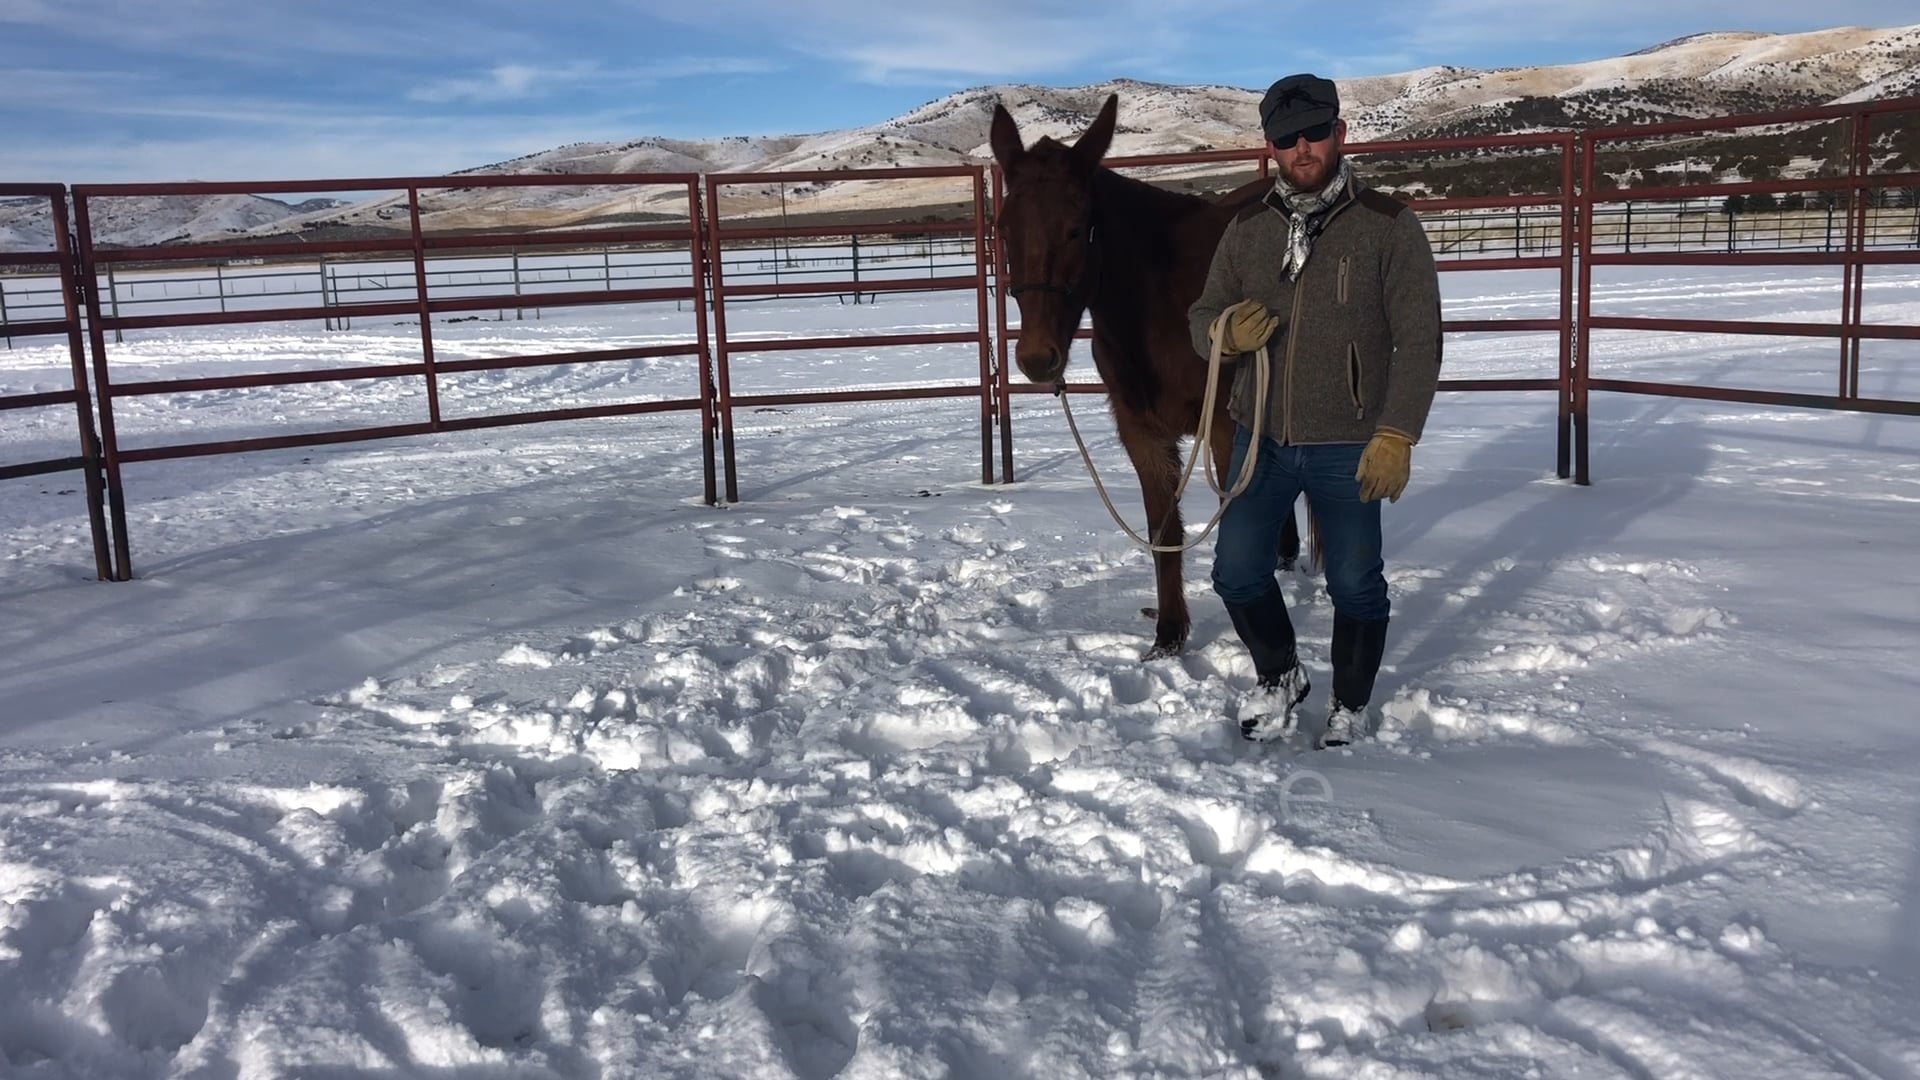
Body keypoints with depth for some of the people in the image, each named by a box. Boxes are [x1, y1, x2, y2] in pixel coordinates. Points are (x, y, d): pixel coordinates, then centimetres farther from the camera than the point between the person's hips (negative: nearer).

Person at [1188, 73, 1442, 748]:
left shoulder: (1387, 226, -7)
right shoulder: (1247, 230, 4)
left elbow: (1419, 341, -10)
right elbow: (1202, 319, 10)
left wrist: (1396, 437, -18)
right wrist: (1224, 330, -15)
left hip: (1349, 447, -3)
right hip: (1261, 438, 3)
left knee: (1355, 585, 7)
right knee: (1237, 571, 4)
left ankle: (1349, 706, 30)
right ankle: (1278, 676, 31)